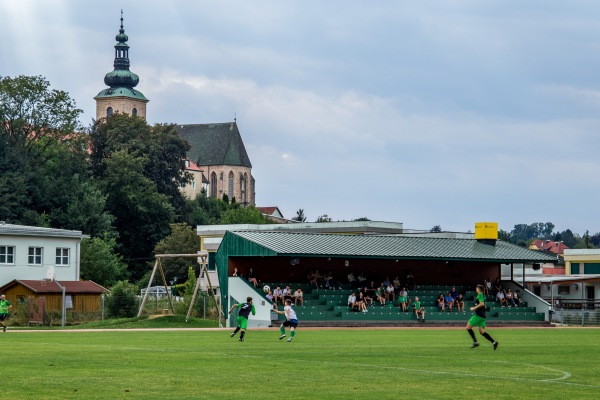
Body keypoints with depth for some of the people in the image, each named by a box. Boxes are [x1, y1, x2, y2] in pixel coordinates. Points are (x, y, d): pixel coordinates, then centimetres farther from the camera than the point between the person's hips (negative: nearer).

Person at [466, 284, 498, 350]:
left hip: (478, 315, -9)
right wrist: (475, 308, 25)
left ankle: (475, 342, -8)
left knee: (468, 327, -3)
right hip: (482, 316, 9)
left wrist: (474, 308, -17)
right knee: (482, 331, 5)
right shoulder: (482, 296, 19)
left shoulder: (480, 295, -9)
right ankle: (493, 342, -6)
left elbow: (482, 304, -25)